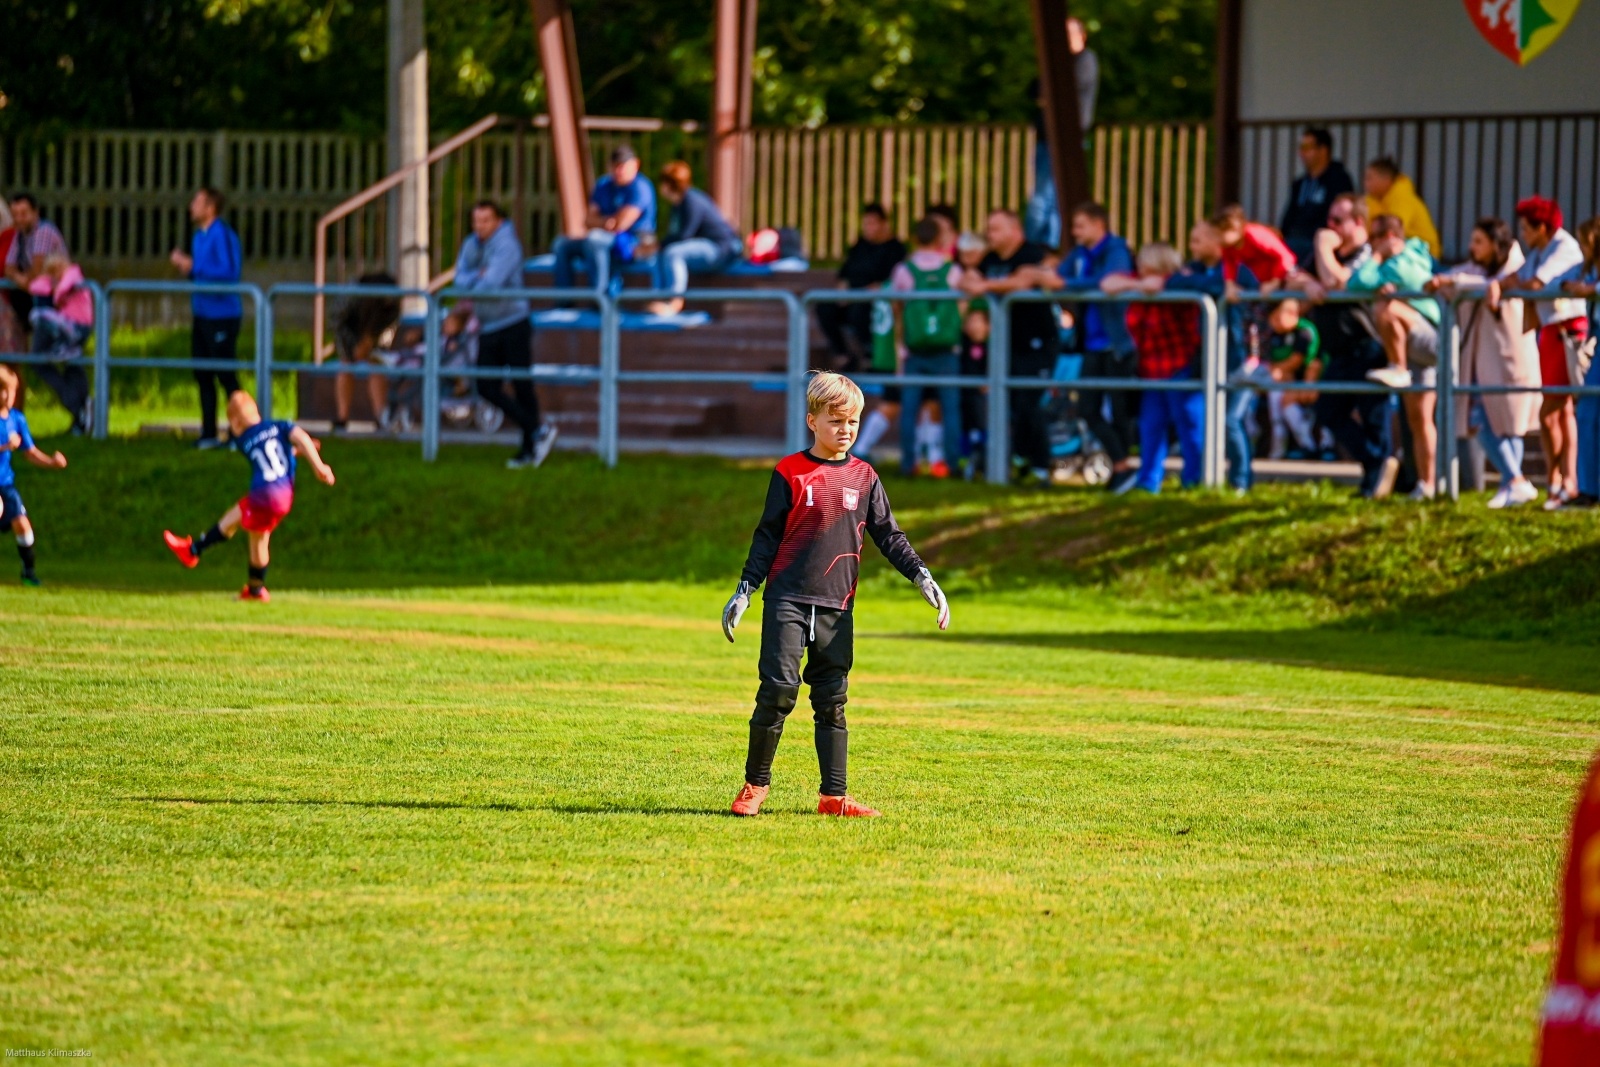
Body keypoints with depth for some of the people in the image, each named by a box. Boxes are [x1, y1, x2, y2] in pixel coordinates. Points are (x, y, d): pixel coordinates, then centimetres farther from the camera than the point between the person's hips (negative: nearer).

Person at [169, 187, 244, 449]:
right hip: (201, 314, 9)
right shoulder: (198, 236, 14)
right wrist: (185, 267, 4)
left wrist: (193, 267, -19)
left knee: (226, 376, -6)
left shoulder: (222, 235, -15)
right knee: (203, 375, 11)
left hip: (222, 315, -9)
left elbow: (229, 273, -22)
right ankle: (208, 433, 18)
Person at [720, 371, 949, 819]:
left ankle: (834, 795, 7)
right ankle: (755, 783, 2)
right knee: (779, 689, -11)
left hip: (837, 608, 3)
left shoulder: (864, 478, 9)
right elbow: (767, 537, 4)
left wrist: (923, 579, 0)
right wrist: (744, 592, -1)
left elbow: (889, 537, 11)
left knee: (832, 700, 4)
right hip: (787, 600, -3)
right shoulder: (790, 473, 1)